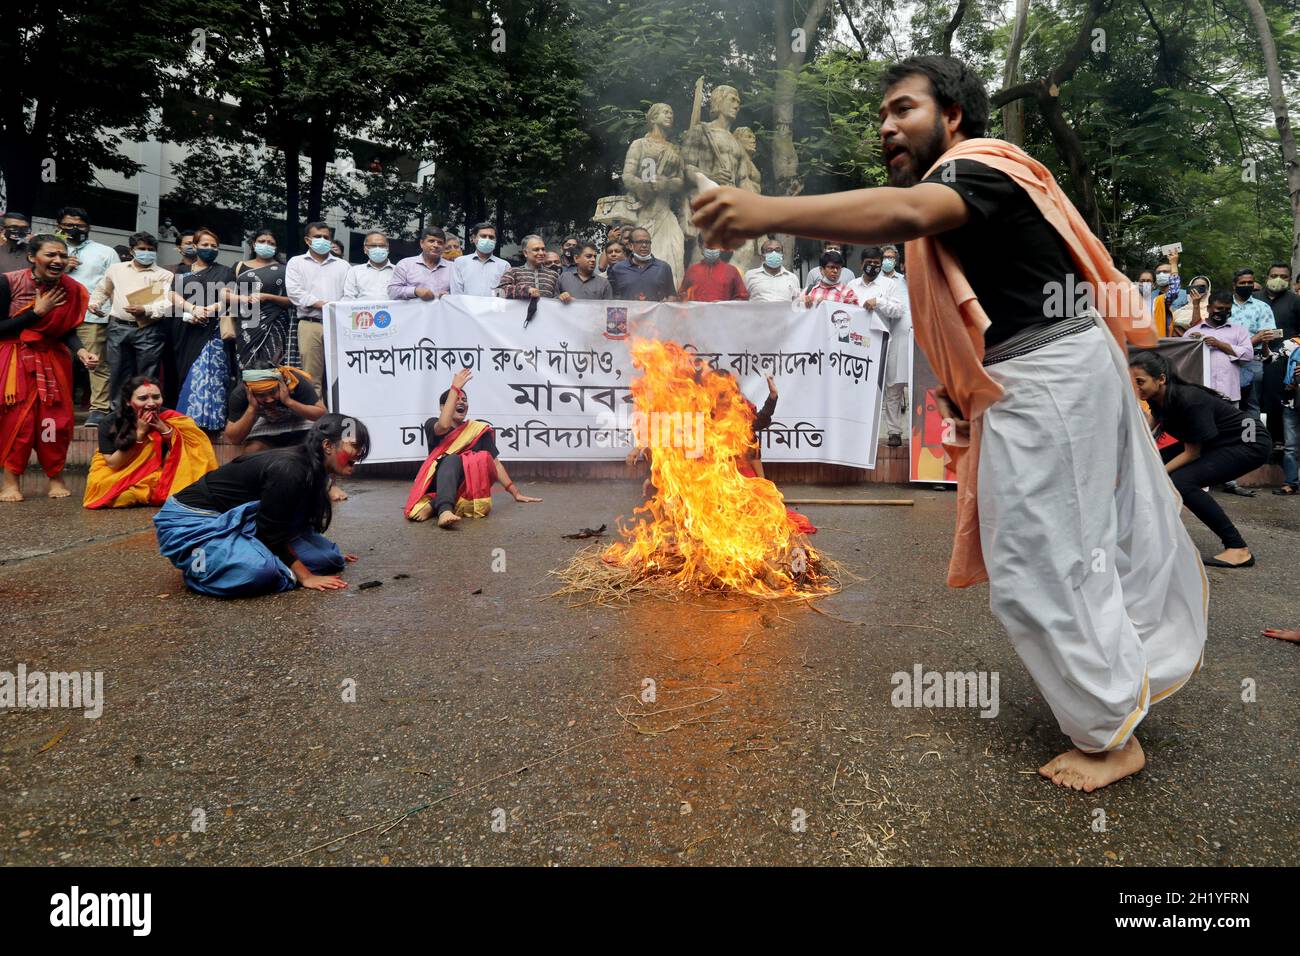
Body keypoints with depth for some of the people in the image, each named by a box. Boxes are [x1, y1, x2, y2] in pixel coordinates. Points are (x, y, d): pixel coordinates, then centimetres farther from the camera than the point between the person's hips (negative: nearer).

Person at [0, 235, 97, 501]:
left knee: (56, 418, 3)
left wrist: (82, 351, -20)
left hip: (53, 360, 3)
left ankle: (56, 476, 18)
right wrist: (37, 312, -19)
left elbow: (69, 331, 0)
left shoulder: (72, 290, -8)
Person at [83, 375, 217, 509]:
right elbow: (113, 464, -21)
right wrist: (140, 432, -29)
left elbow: (184, 455, -15)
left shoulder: (168, 418, -17)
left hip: (157, 475, 0)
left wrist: (165, 429, -30)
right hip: (118, 474, 0)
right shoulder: (111, 423, -19)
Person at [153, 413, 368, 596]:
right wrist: (305, 576, -20)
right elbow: (271, 535, -22)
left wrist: (330, 555, 26)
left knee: (328, 556, -3)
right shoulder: (288, 471, -27)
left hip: (234, 523, 9)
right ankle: (197, 566, -9)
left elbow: (298, 526, 16)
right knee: (259, 570, -39)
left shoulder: (310, 469, 1)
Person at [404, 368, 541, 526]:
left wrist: (516, 494, 10)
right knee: (451, 459, -32)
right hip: (438, 483, -2)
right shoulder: (432, 425, 13)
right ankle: (444, 510, -61)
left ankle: (432, 506, -43)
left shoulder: (479, 430, 19)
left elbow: (495, 463, 16)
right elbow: (444, 426, -12)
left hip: (466, 487, 2)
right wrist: (455, 388, -9)